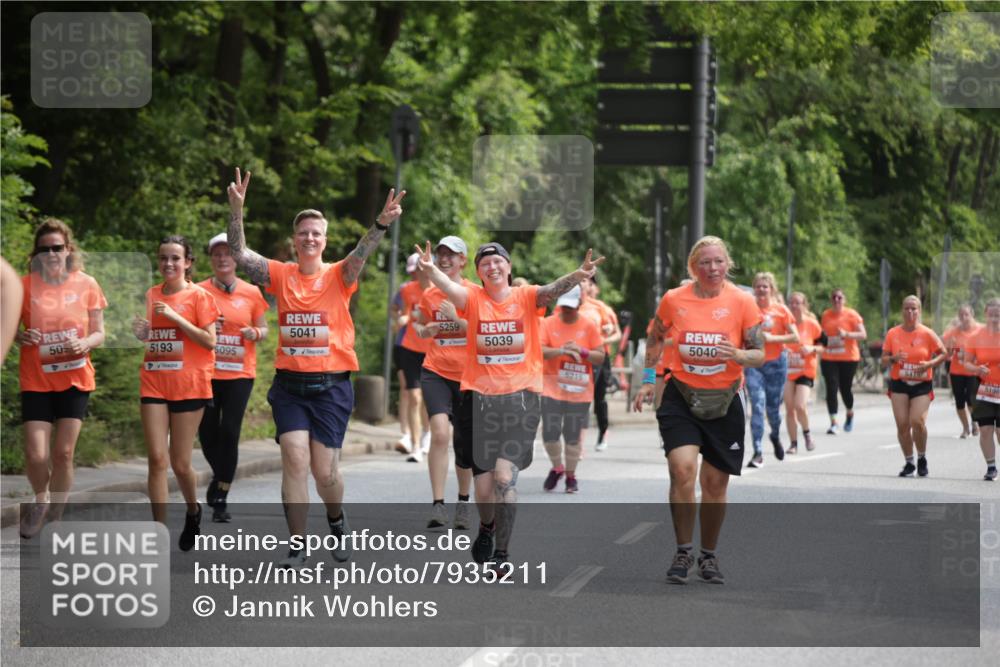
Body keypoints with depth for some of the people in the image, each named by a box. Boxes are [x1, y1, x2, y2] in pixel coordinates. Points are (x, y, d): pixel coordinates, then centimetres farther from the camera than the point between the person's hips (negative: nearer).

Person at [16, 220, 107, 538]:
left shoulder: (86, 284, -2)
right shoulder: (24, 286, -5)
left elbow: (99, 333, 4)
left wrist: (86, 343, -17)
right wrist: (20, 337, -17)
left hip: (75, 379, 1)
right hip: (36, 381, 0)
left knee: (63, 453, -1)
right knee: (35, 455, -8)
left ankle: (54, 516, 17)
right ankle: (40, 498, 24)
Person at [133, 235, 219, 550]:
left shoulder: (198, 296, -2)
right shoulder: (152, 295, 10)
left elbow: (209, 341, -9)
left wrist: (175, 317, -15)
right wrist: (141, 333, -1)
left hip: (189, 385, -3)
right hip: (154, 383, 3)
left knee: (180, 463, 2)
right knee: (157, 458, -8)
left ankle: (193, 511, 32)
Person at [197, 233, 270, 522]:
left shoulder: (251, 293, 5)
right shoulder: (200, 291, 3)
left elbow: (264, 329, 14)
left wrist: (255, 333, -9)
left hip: (240, 373, -1)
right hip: (206, 372, 1)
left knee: (229, 433, -9)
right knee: (207, 432, 3)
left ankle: (221, 500, 1)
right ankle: (220, 476, 36)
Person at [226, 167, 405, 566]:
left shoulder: (339, 276, -1)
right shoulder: (280, 275, 3)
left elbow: (361, 253, -19)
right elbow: (239, 254, -6)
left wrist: (382, 223, -38)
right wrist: (236, 211, -22)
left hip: (331, 386, -1)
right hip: (289, 384, 1)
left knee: (324, 470, 1)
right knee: (295, 460, -10)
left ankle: (336, 519, 34)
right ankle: (296, 548, -3)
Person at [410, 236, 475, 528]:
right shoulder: (429, 295, 7)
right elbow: (417, 322, 24)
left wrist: (457, 319, -19)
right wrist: (423, 330, 1)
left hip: (468, 376, 0)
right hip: (436, 372, 0)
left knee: (463, 441, 9)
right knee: (439, 432, -19)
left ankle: (463, 502, 29)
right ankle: (438, 505, -18)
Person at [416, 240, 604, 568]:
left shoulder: (526, 297, 0)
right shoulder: (473, 298, 1)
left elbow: (552, 290, -19)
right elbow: (449, 288, -18)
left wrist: (578, 276, -40)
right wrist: (431, 270, -40)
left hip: (520, 397, -2)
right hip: (479, 399, 2)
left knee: (505, 476, -17)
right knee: (483, 485, 7)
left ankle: (501, 553, -7)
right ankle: (486, 528, 40)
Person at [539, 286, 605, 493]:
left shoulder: (589, 326, 3)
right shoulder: (548, 323, 0)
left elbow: (600, 357, 2)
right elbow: (539, 351, -12)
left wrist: (581, 351, -15)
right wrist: (562, 350, -27)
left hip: (579, 391, 0)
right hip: (552, 388, 0)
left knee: (573, 437, 2)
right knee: (550, 434, -7)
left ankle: (570, 475, 20)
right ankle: (557, 468, 20)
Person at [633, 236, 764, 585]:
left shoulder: (742, 301, -6)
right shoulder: (673, 300, -4)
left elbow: (760, 353, -4)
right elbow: (655, 340, 14)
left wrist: (739, 356, -25)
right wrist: (648, 380, 9)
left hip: (724, 400, 0)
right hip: (681, 396, 0)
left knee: (715, 483, 6)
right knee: (682, 468, -18)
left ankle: (709, 556, 23)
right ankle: (683, 553, -5)